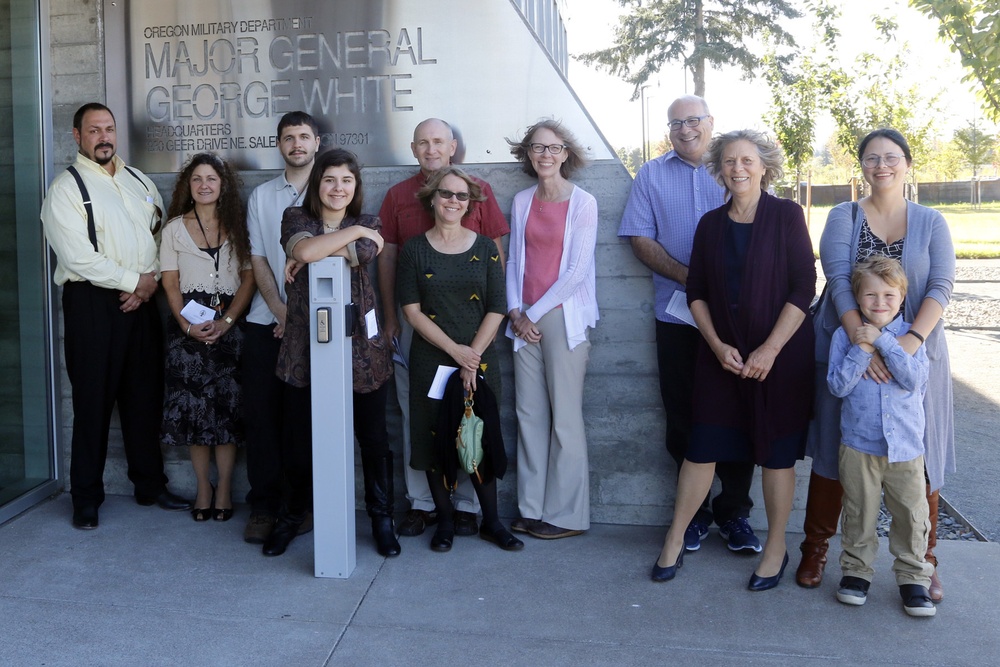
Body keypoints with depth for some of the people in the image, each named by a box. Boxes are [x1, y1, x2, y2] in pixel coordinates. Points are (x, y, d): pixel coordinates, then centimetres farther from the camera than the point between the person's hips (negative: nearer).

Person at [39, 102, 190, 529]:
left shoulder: (139, 182, 14)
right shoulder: (66, 188, -5)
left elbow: (162, 237, 11)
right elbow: (80, 258, -14)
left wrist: (151, 282, -5)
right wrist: (135, 280, -11)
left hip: (141, 301, 5)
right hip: (92, 303, -5)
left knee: (145, 396, 11)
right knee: (93, 401, 2)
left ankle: (150, 485, 24)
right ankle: (86, 498, 16)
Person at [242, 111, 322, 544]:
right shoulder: (261, 196, 12)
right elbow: (258, 261, 7)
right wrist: (281, 312, -6)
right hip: (266, 321, 3)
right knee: (261, 412, 0)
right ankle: (263, 506, 9)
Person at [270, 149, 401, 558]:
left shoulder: (367, 226, 7)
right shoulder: (296, 218, 4)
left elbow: (363, 254, -17)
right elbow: (303, 249, -20)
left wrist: (312, 252, -13)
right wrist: (355, 232, -11)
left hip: (361, 347, 1)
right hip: (306, 345, 0)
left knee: (373, 438, 7)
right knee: (303, 437, 9)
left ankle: (382, 518, 24)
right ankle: (291, 517, 29)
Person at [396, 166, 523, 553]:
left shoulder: (485, 248, 4)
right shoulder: (415, 249, 2)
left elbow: (496, 310, 0)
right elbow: (412, 310, -4)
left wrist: (473, 356, -11)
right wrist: (455, 350, -13)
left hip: (479, 359, 0)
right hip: (431, 361, 0)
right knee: (435, 440, 4)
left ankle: (491, 521, 18)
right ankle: (445, 522, 18)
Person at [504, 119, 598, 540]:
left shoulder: (582, 203, -4)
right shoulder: (522, 201, 11)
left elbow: (577, 269, -9)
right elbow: (514, 260, 11)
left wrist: (536, 312, -8)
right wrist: (516, 312, -2)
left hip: (563, 317, -5)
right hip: (525, 320, 5)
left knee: (565, 417, -1)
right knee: (528, 413, 7)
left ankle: (567, 515, 9)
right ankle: (533, 508, 17)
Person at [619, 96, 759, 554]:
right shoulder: (652, 175, 11)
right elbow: (639, 237, 2)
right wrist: (686, 276, -12)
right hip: (677, 314, 1)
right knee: (683, 416, 5)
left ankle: (734, 511, 15)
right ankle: (694, 510, 18)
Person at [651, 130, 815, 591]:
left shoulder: (786, 215, -5)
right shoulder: (711, 224, 7)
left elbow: (803, 288, -9)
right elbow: (696, 292, 7)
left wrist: (770, 350, -14)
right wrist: (717, 345, -6)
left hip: (780, 355, -3)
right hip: (722, 355, 3)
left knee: (775, 450, 6)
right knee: (702, 446, 5)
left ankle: (776, 547, 21)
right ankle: (675, 539, 19)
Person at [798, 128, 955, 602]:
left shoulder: (931, 222, 6)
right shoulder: (843, 217, 2)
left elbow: (941, 285, -5)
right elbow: (838, 279, -11)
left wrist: (913, 339, -22)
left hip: (914, 354, 1)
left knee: (917, 455, 5)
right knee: (835, 448, 5)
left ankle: (922, 560, 20)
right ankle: (816, 547, 19)